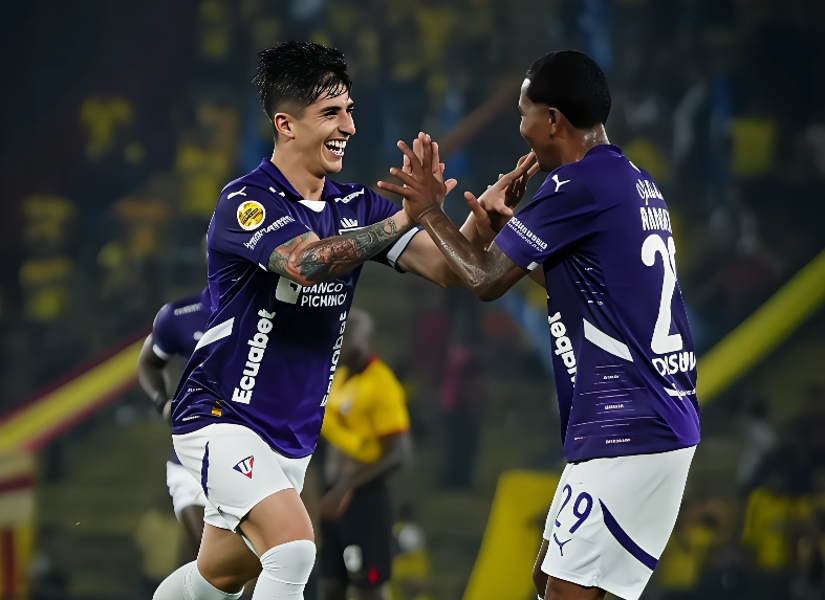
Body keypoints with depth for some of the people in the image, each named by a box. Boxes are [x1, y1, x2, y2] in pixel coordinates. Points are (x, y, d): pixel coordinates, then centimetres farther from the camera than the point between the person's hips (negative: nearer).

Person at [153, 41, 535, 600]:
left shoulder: (356, 206, 4)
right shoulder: (244, 203, -16)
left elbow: (446, 267, -5)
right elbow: (308, 262, -36)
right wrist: (409, 213, -37)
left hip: (293, 434, 8)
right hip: (221, 415, -8)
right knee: (294, 548, -25)